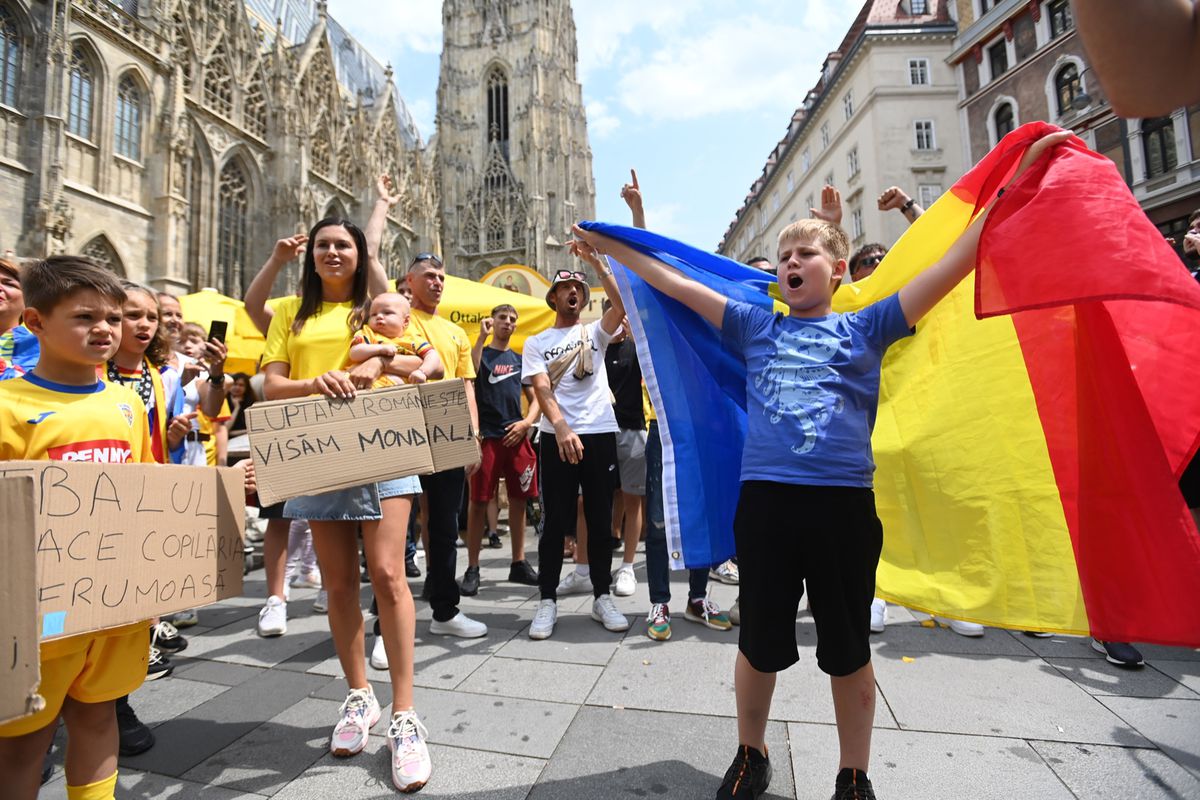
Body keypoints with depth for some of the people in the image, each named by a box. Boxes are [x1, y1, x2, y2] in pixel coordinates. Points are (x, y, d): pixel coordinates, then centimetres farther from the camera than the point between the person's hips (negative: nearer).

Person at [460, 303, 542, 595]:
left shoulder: (520, 359, 16)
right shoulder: (481, 352, 6)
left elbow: (535, 398, 15)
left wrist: (527, 422, -3)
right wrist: (481, 336, -14)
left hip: (517, 437, 4)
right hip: (487, 437, -4)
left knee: (518, 500, 8)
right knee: (479, 502, -2)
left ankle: (519, 563, 20)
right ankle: (472, 569, 7)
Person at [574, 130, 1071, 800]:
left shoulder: (865, 328, 6)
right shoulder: (755, 328, 10)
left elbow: (954, 264, 2)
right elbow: (678, 285, 10)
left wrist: (1020, 180, -1)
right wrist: (611, 247, 12)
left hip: (844, 503, -1)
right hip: (765, 499, 1)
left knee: (849, 650, 15)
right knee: (759, 644, 15)